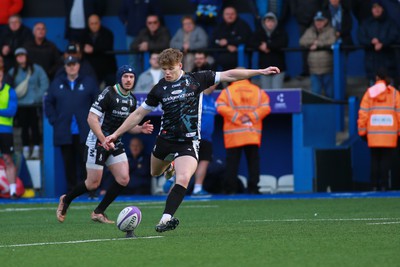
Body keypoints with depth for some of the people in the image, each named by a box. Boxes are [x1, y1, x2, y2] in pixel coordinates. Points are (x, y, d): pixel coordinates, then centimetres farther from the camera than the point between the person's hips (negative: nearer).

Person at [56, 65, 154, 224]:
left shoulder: (132, 100, 9)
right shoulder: (108, 94, -16)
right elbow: (92, 118, -19)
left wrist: (141, 129, -2)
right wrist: (103, 140, -26)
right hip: (97, 142, -7)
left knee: (123, 179, -6)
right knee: (93, 184, -5)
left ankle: (98, 212, 8)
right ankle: (65, 200, 22)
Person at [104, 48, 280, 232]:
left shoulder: (196, 80, -5)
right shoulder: (159, 89, 0)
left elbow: (228, 75, -4)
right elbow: (139, 114, 8)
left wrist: (260, 72, -7)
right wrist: (115, 134, 5)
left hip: (188, 142, -3)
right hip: (165, 139, 3)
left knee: (183, 179, -24)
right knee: (155, 173, 23)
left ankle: (166, 218, -23)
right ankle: (170, 163, 58)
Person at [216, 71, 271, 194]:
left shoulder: (227, 91, 3)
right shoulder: (258, 91, 9)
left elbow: (221, 107, -11)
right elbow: (266, 107, -1)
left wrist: (237, 117, -9)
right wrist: (251, 116, -5)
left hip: (233, 134, -2)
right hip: (253, 134, 2)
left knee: (232, 162, 1)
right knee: (253, 161, 7)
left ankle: (230, 189, -2)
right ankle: (253, 188, 2)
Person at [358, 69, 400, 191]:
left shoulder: (369, 92, 4)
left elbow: (363, 114, 1)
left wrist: (362, 131, 8)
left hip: (373, 134, 1)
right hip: (390, 135, -1)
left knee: (374, 160, 9)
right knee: (386, 160, 0)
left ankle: (375, 185, 5)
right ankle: (384, 185, -6)